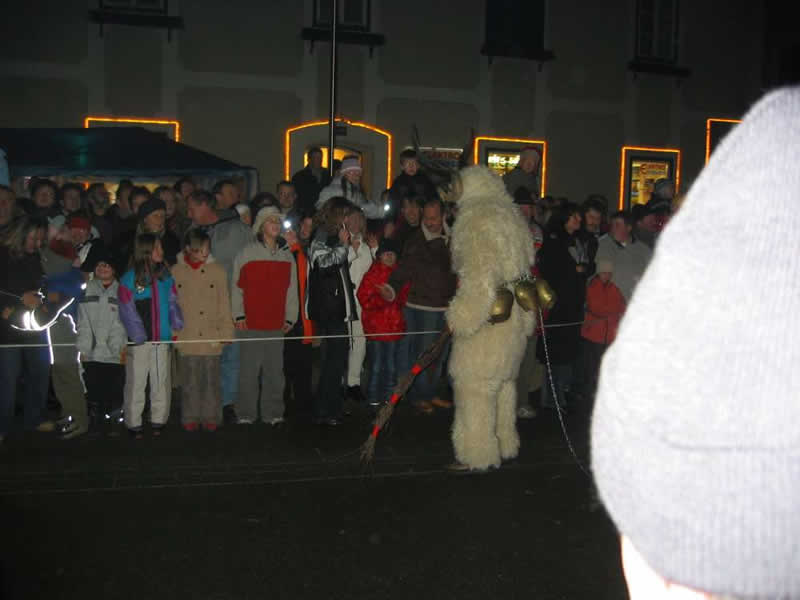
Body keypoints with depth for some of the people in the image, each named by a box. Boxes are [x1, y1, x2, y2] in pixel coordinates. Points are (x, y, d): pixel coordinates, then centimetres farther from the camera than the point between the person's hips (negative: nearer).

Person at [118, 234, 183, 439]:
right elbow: (128, 312, -6)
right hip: (139, 341, -4)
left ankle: (158, 421, 19)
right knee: (136, 383, 2)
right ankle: (133, 423, 11)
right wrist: (138, 335, -13)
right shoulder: (129, 280, -4)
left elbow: (172, 303, 11)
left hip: (162, 338, 4)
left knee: (161, 382, 9)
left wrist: (177, 322, -5)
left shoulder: (166, 277, 9)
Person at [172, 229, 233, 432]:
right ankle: (190, 418, 18)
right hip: (186, 338, 0)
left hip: (211, 338, 0)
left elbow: (224, 304, 5)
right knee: (189, 382, 6)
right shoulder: (175, 272, 3)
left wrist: (226, 332, 1)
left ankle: (211, 417, 16)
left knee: (211, 381, 5)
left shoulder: (218, 271, 5)